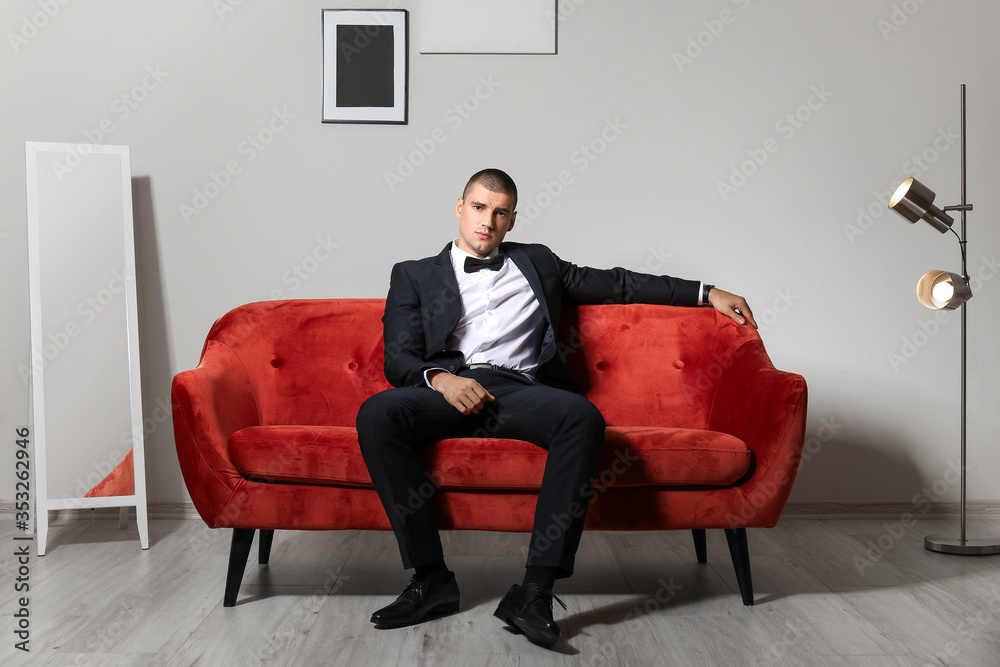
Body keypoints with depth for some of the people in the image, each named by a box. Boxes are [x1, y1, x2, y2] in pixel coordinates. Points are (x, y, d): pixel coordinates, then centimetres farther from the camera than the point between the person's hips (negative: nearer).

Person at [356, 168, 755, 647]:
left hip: (520, 391, 1)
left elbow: (616, 283, 28)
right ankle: (431, 579, -24)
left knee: (583, 417, -33)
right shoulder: (415, 275, 21)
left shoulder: (535, 262, 28)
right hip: (450, 389, 0)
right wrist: (441, 378, -15)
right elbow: (398, 358, 9)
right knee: (376, 414, -32)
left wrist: (706, 294, 24)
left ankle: (535, 591, -34)